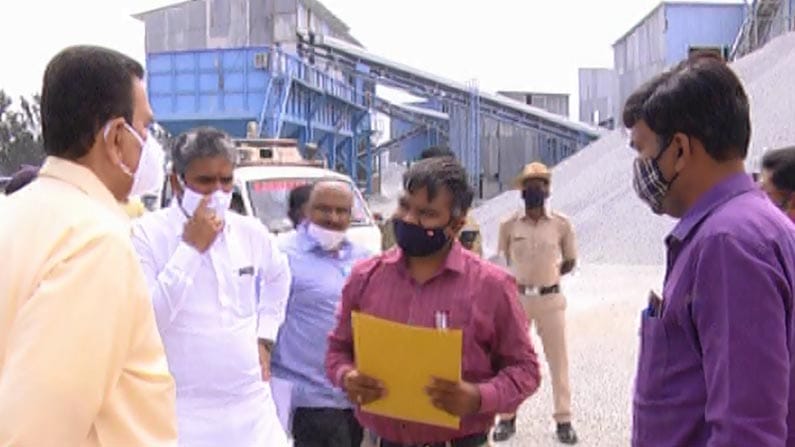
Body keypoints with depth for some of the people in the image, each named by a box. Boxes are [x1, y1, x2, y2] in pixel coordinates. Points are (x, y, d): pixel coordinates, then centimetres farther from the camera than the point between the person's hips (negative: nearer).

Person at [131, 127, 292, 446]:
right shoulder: (146, 234, -8)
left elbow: (278, 277, 29)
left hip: (252, 408, 5)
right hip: (182, 414, -5)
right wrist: (190, 248, -16)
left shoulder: (251, 232, 8)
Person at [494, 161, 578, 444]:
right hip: (517, 298, 0)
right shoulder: (509, 225, -4)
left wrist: (547, 275, 2)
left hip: (551, 299, 0)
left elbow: (570, 261, 8)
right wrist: (520, 280, 5)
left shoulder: (561, 225, -5)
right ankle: (507, 418, 18)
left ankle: (563, 420, 14)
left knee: (558, 359, 5)